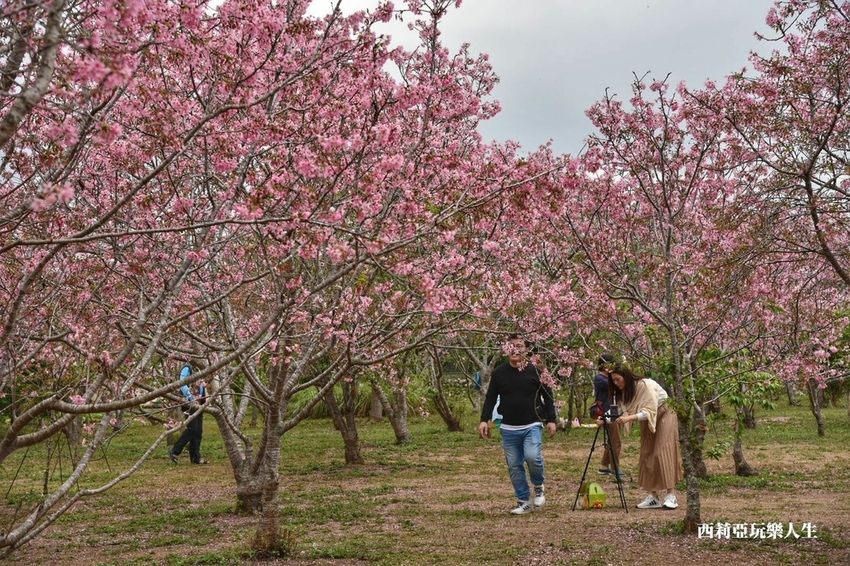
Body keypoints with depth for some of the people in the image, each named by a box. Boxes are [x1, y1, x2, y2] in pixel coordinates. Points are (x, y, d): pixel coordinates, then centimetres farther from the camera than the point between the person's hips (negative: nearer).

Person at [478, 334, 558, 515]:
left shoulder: (535, 371, -2)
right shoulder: (499, 372, 2)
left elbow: (547, 396, 4)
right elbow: (490, 398, 6)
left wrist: (551, 420, -1)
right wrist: (484, 420, -3)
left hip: (532, 426, -3)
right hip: (509, 429, 3)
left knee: (532, 457, -22)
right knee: (514, 466, 6)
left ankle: (539, 487, 8)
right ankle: (524, 502, 19)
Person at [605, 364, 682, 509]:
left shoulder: (645, 385, -26)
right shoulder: (624, 391, -2)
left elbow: (650, 411, -32)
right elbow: (625, 412, -6)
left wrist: (629, 418, -42)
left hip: (664, 415, -7)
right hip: (648, 421, 7)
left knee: (663, 454, -16)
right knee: (647, 455, -1)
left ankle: (671, 496, -16)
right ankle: (653, 497, 0)